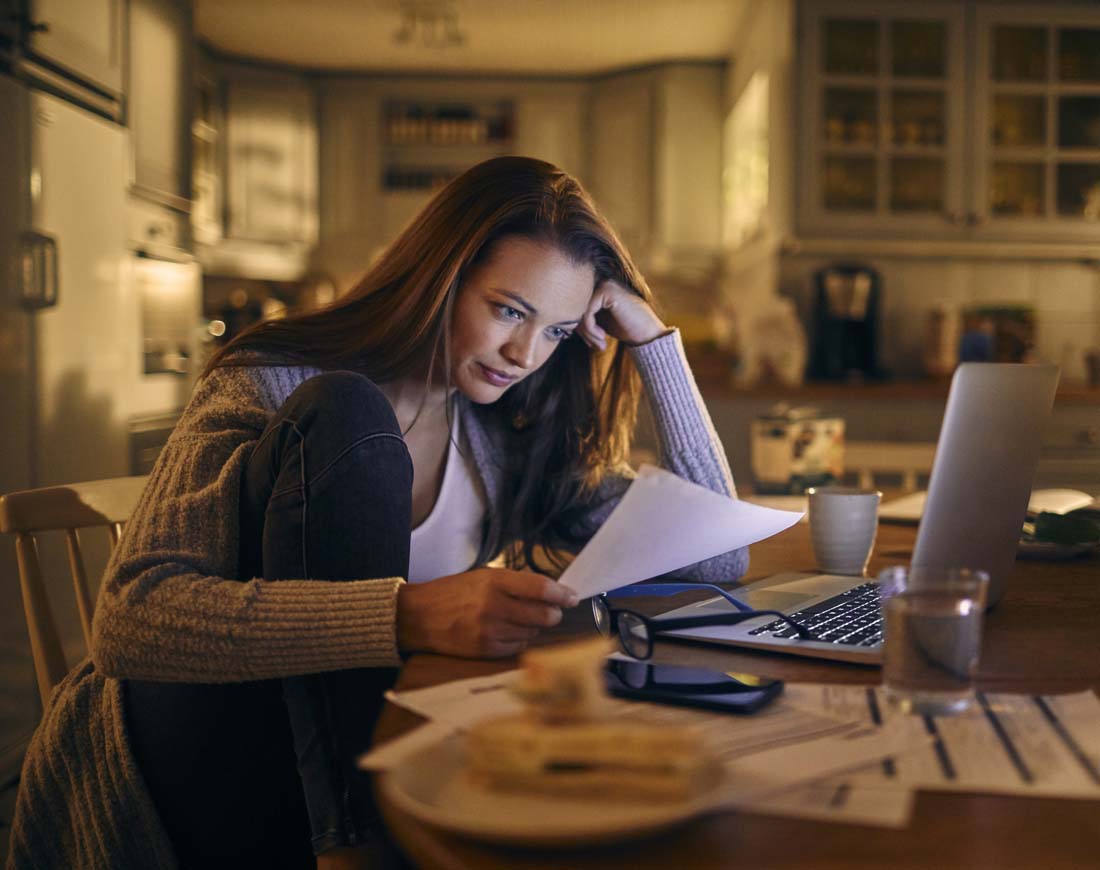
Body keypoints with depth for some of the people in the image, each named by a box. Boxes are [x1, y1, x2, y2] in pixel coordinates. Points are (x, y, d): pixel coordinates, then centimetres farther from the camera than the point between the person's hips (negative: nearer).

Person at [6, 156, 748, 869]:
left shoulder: (508, 440, 3)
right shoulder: (273, 388, -12)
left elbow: (717, 561, 0)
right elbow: (130, 621, -25)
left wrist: (655, 340, -6)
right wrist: (408, 615, -39)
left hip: (344, 776, 3)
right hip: (166, 798, -2)